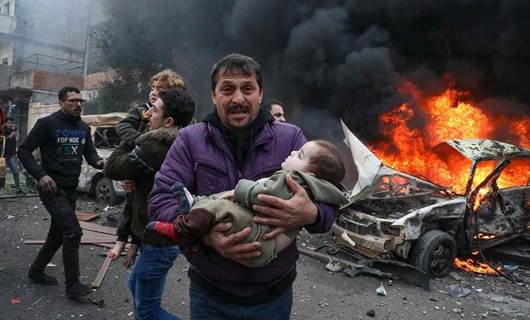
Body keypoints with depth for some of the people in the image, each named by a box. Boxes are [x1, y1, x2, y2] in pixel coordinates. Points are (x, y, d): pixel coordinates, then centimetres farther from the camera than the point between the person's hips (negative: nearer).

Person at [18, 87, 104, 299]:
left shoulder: (84, 128, 10)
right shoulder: (47, 123, -9)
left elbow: (90, 153, 7)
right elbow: (24, 151, -8)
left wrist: (99, 162, -16)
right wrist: (40, 175, -20)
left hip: (71, 189, 7)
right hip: (52, 188, -7)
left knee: (58, 233, 18)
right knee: (73, 232, -15)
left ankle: (36, 271, 39)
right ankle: (72, 285, -5)